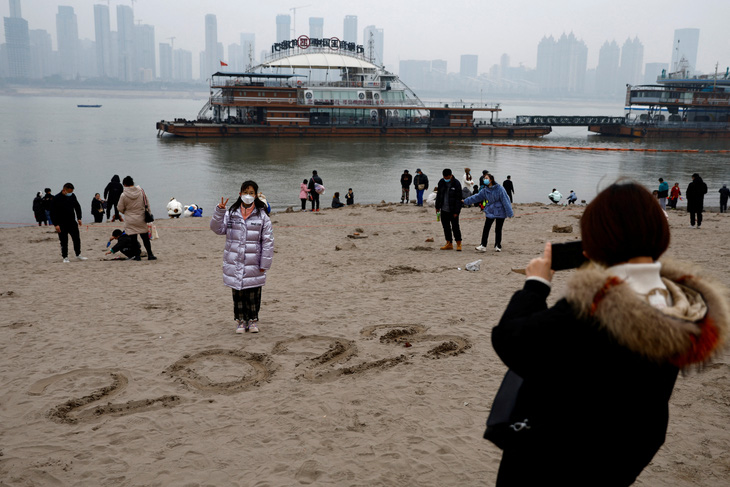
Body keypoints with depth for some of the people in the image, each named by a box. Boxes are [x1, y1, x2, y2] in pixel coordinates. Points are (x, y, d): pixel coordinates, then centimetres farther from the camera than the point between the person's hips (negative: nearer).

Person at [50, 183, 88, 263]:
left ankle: (78, 255, 21)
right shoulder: (57, 198, -12)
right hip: (62, 224, -4)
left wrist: (79, 218, 8)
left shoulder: (72, 196, 1)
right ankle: (65, 257, 12)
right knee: (64, 242, 2)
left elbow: (77, 207, 16)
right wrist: (56, 224, -15)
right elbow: (52, 212, -11)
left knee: (77, 239, 6)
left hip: (72, 222, 4)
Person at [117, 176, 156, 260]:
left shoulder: (124, 195, -11)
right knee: (145, 238, 10)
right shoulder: (141, 192, -2)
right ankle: (150, 254, 11)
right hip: (141, 220, 3)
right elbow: (147, 204, 5)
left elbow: (120, 209, -2)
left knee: (133, 239, 5)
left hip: (130, 221, -3)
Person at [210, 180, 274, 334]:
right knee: (238, 293, 9)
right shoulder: (231, 214, 5)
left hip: (253, 264, -2)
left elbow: (268, 241, -2)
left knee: (253, 294, 6)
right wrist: (219, 211, -15)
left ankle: (253, 319, 24)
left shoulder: (262, 216, -2)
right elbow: (217, 228, 0)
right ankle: (241, 320, 23)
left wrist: (264, 264, -5)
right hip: (234, 263, 2)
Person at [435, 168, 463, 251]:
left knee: (455, 226, -3)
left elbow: (458, 198, -11)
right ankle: (449, 243, 18)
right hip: (444, 209, 5)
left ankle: (458, 243, 9)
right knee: (446, 226, 9)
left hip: (452, 210, -5)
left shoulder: (456, 184, -12)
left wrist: (456, 211, -14)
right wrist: (437, 207, 12)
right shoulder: (441, 182, 3)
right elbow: (439, 194, 14)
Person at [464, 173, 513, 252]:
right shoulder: (485, 190, 3)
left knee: (498, 229, 5)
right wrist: (465, 201, 12)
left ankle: (498, 246, 20)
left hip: (500, 212, -4)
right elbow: (476, 197, 13)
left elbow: (505, 200, -13)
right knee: (486, 228, -5)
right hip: (490, 212, 4)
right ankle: (483, 246, -3)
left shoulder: (499, 189, -13)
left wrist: (509, 213, -13)